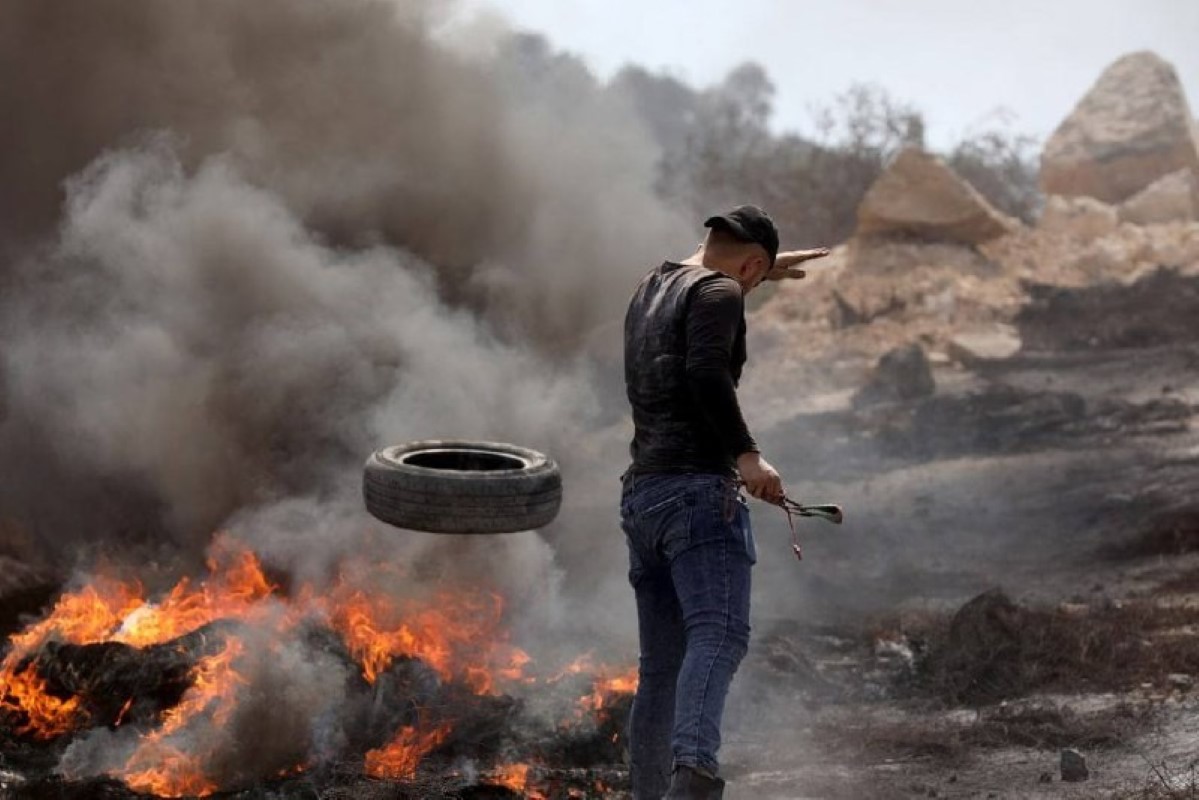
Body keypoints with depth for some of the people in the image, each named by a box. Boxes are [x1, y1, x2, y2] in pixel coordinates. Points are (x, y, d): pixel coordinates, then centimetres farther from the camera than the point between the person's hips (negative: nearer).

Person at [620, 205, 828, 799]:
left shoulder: (650, 288, 24)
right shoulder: (718, 292, -2)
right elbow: (707, 373, -20)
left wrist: (765, 274, 51)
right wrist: (746, 454, -23)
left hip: (639, 495, 9)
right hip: (698, 489, -9)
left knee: (660, 666, 10)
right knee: (720, 634, -24)